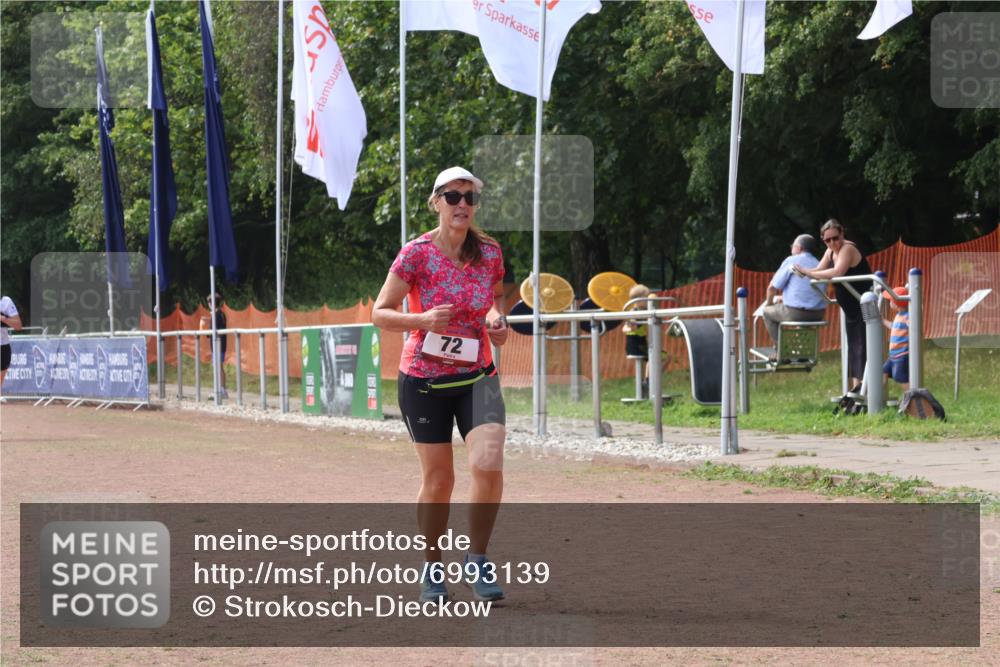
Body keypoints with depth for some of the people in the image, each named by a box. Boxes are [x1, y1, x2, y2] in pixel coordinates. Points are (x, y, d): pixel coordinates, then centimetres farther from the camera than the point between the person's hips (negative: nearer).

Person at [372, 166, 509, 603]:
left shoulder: (490, 253, 0)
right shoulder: (417, 254, -10)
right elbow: (380, 313, -8)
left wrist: (497, 317, -2)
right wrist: (423, 320, -24)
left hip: (477, 377, 2)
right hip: (423, 379, -2)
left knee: (488, 465, -19)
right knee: (438, 480, 4)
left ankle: (477, 559, 0)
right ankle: (433, 569, 24)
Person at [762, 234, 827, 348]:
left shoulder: (792, 261, -3)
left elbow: (772, 287, -3)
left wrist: (769, 302, 19)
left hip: (795, 313, -6)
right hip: (818, 315, 6)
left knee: (768, 311, 20)